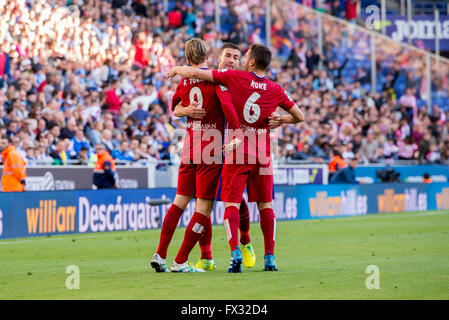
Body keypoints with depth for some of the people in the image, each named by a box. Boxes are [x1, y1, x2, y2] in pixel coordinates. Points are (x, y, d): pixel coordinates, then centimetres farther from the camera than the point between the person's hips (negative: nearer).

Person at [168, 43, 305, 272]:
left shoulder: (235, 77, -5)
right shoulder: (275, 90, 3)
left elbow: (194, 73, -5)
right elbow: (299, 116, 10)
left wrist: (175, 70, 13)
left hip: (237, 151, -2)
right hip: (263, 154, 3)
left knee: (232, 204, -2)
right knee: (265, 205, 10)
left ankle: (235, 252, -20)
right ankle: (270, 258, 7)